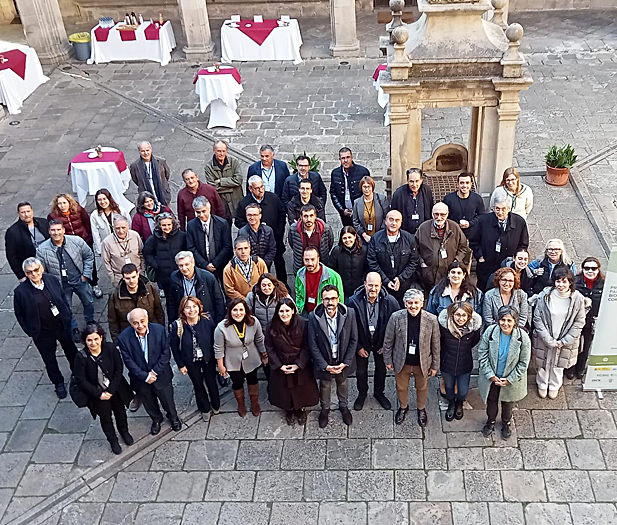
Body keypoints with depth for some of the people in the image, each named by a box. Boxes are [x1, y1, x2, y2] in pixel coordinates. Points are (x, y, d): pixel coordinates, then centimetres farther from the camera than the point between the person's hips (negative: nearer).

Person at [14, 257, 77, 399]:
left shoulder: (53, 280, -11)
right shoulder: (21, 291, -19)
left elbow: (64, 299, 4)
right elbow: (20, 315, -7)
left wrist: (69, 317, 4)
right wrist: (31, 332, -5)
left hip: (63, 326, 2)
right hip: (43, 334, -2)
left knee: (72, 352, 23)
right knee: (50, 360, 17)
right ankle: (58, 383, 41)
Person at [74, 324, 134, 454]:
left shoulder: (110, 348, -21)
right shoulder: (81, 357, -24)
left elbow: (119, 369, -13)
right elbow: (81, 380, -17)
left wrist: (111, 390, -17)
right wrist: (99, 394, -18)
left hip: (116, 389, 2)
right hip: (98, 393, -2)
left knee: (120, 412, 24)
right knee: (105, 418, 18)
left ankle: (124, 432, 55)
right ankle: (113, 440, 45)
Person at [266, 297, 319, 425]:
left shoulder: (302, 324, -18)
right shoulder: (272, 327, -14)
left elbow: (306, 347, -12)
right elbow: (270, 348, -6)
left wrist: (298, 364, -17)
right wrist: (279, 365, -12)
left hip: (300, 365, -1)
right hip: (280, 366, 1)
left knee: (301, 389, 15)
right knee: (284, 389, 16)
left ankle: (300, 409, 41)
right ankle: (289, 410, 42)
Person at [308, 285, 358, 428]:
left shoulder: (349, 313, -20)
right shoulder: (314, 317, -22)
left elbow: (353, 340, -11)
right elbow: (313, 344, -14)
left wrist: (345, 363, -14)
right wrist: (325, 366, -17)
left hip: (343, 360, 1)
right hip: (324, 361, -1)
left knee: (343, 383, 26)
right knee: (325, 385, 22)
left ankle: (343, 406, 53)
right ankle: (325, 409, 50)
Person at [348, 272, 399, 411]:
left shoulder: (390, 301, -24)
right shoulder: (354, 301, -26)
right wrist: (358, 347, -11)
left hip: (381, 343, 1)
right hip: (362, 343, -1)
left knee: (381, 369, 22)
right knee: (361, 371, 19)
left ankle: (379, 393, 48)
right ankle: (362, 393, 46)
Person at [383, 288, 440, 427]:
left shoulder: (431, 320, -20)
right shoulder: (396, 317, -19)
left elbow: (435, 344, -7)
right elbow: (388, 340, -5)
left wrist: (435, 365, -1)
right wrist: (388, 360, 1)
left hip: (422, 363, 0)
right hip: (401, 362, 0)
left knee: (422, 387, 23)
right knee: (401, 387, 22)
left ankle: (421, 409, 51)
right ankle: (403, 407, 52)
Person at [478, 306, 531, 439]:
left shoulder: (523, 337, -24)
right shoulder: (490, 332, -22)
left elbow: (524, 363, -13)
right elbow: (482, 355, -12)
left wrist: (509, 379, -14)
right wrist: (491, 376, -14)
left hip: (511, 380, -1)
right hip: (491, 378, 1)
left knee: (508, 402, 24)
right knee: (491, 400, 24)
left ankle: (506, 423, 52)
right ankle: (491, 421, 51)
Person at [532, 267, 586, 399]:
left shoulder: (578, 298, -13)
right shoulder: (545, 295, -15)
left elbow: (579, 322, -6)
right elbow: (537, 318, -11)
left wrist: (564, 341, -11)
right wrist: (549, 340, -15)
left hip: (565, 342, 0)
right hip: (544, 339, 0)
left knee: (558, 364, 18)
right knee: (543, 363, 16)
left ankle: (554, 386, 45)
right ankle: (542, 385, 43)